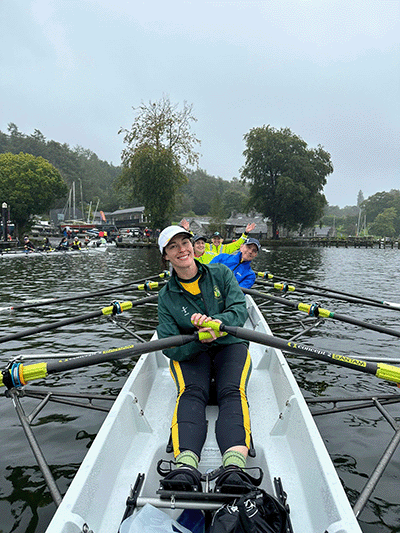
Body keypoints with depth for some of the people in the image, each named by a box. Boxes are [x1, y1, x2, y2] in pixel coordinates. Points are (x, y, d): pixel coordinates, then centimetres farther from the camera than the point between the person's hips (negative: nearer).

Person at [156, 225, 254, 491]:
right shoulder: (167, 296, 0)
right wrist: (199, 340, -29)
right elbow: (169, 347, -8)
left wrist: (216, 321, -35)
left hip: (230, 346, 0)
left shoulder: (221, 274, 0)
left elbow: (240, 310, -12)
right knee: (191, 394, -29)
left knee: (232, 392, -28)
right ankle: (186, 467, -49)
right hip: (189, 353, 0)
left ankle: (234, 466, -48)